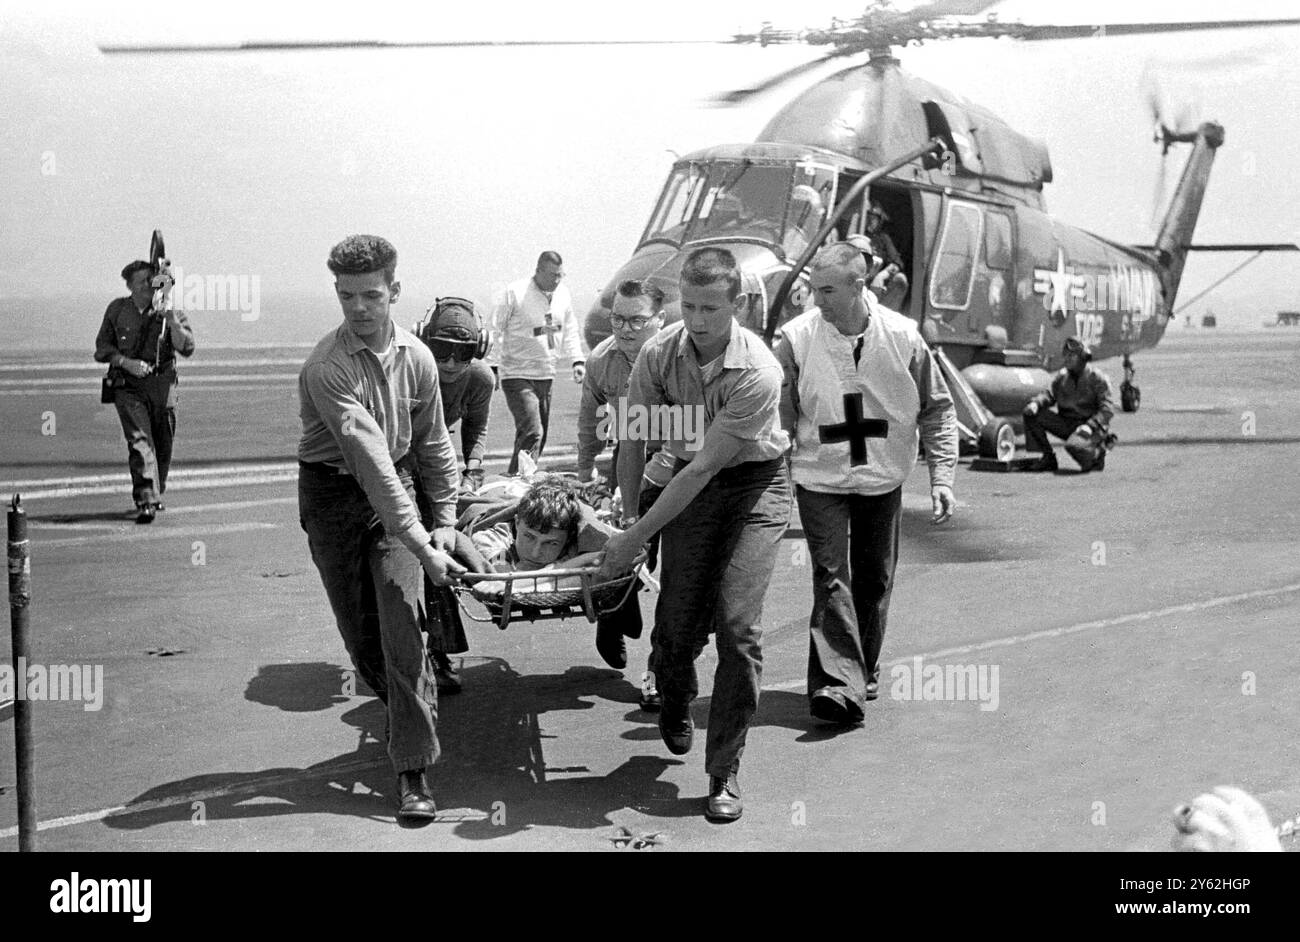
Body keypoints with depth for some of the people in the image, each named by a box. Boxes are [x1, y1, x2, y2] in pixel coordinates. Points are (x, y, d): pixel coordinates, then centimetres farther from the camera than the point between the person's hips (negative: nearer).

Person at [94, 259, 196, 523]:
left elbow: (187, 348, -7)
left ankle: (156, 494, 31)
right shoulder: (117, 309, 4)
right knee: (139, 440, -15)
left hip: (162, 382, 1)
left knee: (162, 444, 9)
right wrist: (127, 362, -11)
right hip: (128, 384, -1)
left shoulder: (170, 311, 1)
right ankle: (146, 502, -22)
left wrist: (173, 321, -21)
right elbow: (102, 348, 6)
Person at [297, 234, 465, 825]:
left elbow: (433, 444, 11)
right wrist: (420, 544, -33)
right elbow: (369, 454, -28)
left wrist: (445, 521, 4)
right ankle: (416, 715, 34)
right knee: (360, 636, 5)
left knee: (402, 625, -11)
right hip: (333, 495, -2)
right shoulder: (327, 367, -20)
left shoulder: (416, 358, -2)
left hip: (395, 489, 2)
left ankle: (413, 773, -7)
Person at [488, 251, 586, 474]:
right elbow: (496, 330, -7)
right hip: (517, 375, -7)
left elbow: (570, 330, 18)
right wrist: (493, 367, -10)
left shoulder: (563, 294, 6)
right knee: (531, 432, -18)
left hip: (546, 375, 7)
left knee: (540, 435, 8)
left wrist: (577, 360, 7)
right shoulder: (516, 293, -12)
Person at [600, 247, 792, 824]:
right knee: (677, 624, -2)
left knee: (737, 625, -14)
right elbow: (633, 442, -2)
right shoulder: (659, 353, -12)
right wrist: (627, 522, -2)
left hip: (755, 485, -3)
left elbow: (703, 467, -26)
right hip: (689, 484, 3)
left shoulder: (757, 372, -26)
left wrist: (638, 537, -24)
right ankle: (674, 703, 36)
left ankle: (724, 773, -1)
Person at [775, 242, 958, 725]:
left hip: (883, 482, 2)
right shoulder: (797, 339, -11)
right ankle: (837, 683, -17)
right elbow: (778, 417, -3)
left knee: (875, 581, 11)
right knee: (831, 578, -13)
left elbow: (936, 409, 3)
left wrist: (941, 475, -3)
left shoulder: (902, 337, -8)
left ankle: (864, 670, 29)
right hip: (819, 481, -2)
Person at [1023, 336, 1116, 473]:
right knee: (1031, 415, -10)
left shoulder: (1097, 378, -8)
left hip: (1092, 427, -6)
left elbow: (1107, 409, -12)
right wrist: (1035, 403, -20)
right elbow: (1049, 394, 4)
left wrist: (1090, 426, -27)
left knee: (1073, 445, -39)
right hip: (1066, 424, 6)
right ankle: (1048, 458, -3)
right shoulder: (1061, 376, 10)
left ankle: (1097, 454, 0)